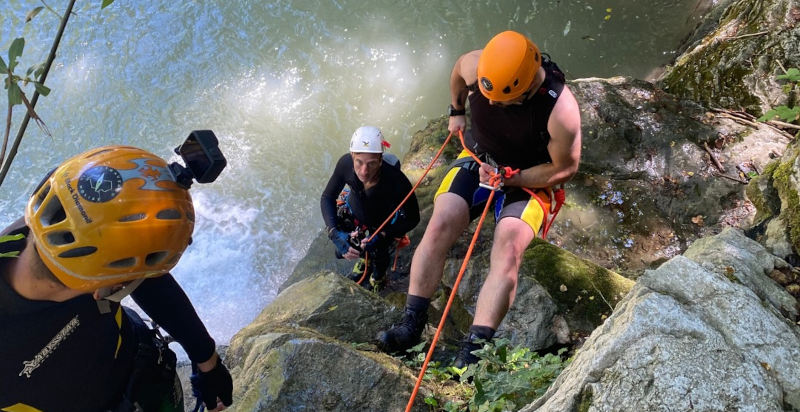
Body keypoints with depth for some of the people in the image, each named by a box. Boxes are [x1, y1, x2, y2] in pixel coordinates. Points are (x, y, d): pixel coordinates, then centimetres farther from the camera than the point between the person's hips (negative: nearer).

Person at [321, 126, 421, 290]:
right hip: (354, 213, 3)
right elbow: (327, 197, -17)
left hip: (383, 225, -3)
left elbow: (412, 219, -25)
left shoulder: (396, 181, -41)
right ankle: (364, 258, 34)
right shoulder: (346, 163, -33)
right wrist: (335, 233, -32)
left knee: (378, 270, -1)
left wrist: (381, 237, -36)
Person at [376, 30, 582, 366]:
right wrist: (456, 111, 16)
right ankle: (411, 325, -11)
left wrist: (509, 179, -22)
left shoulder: (560, 110, -30)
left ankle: (472, 351, -27)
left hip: (530, 179, -3)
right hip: (479, 157, 3)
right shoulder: (475, 65, -20)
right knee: (439, 226, -19)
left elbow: (565, 168, -15)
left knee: (508, 248, -27)